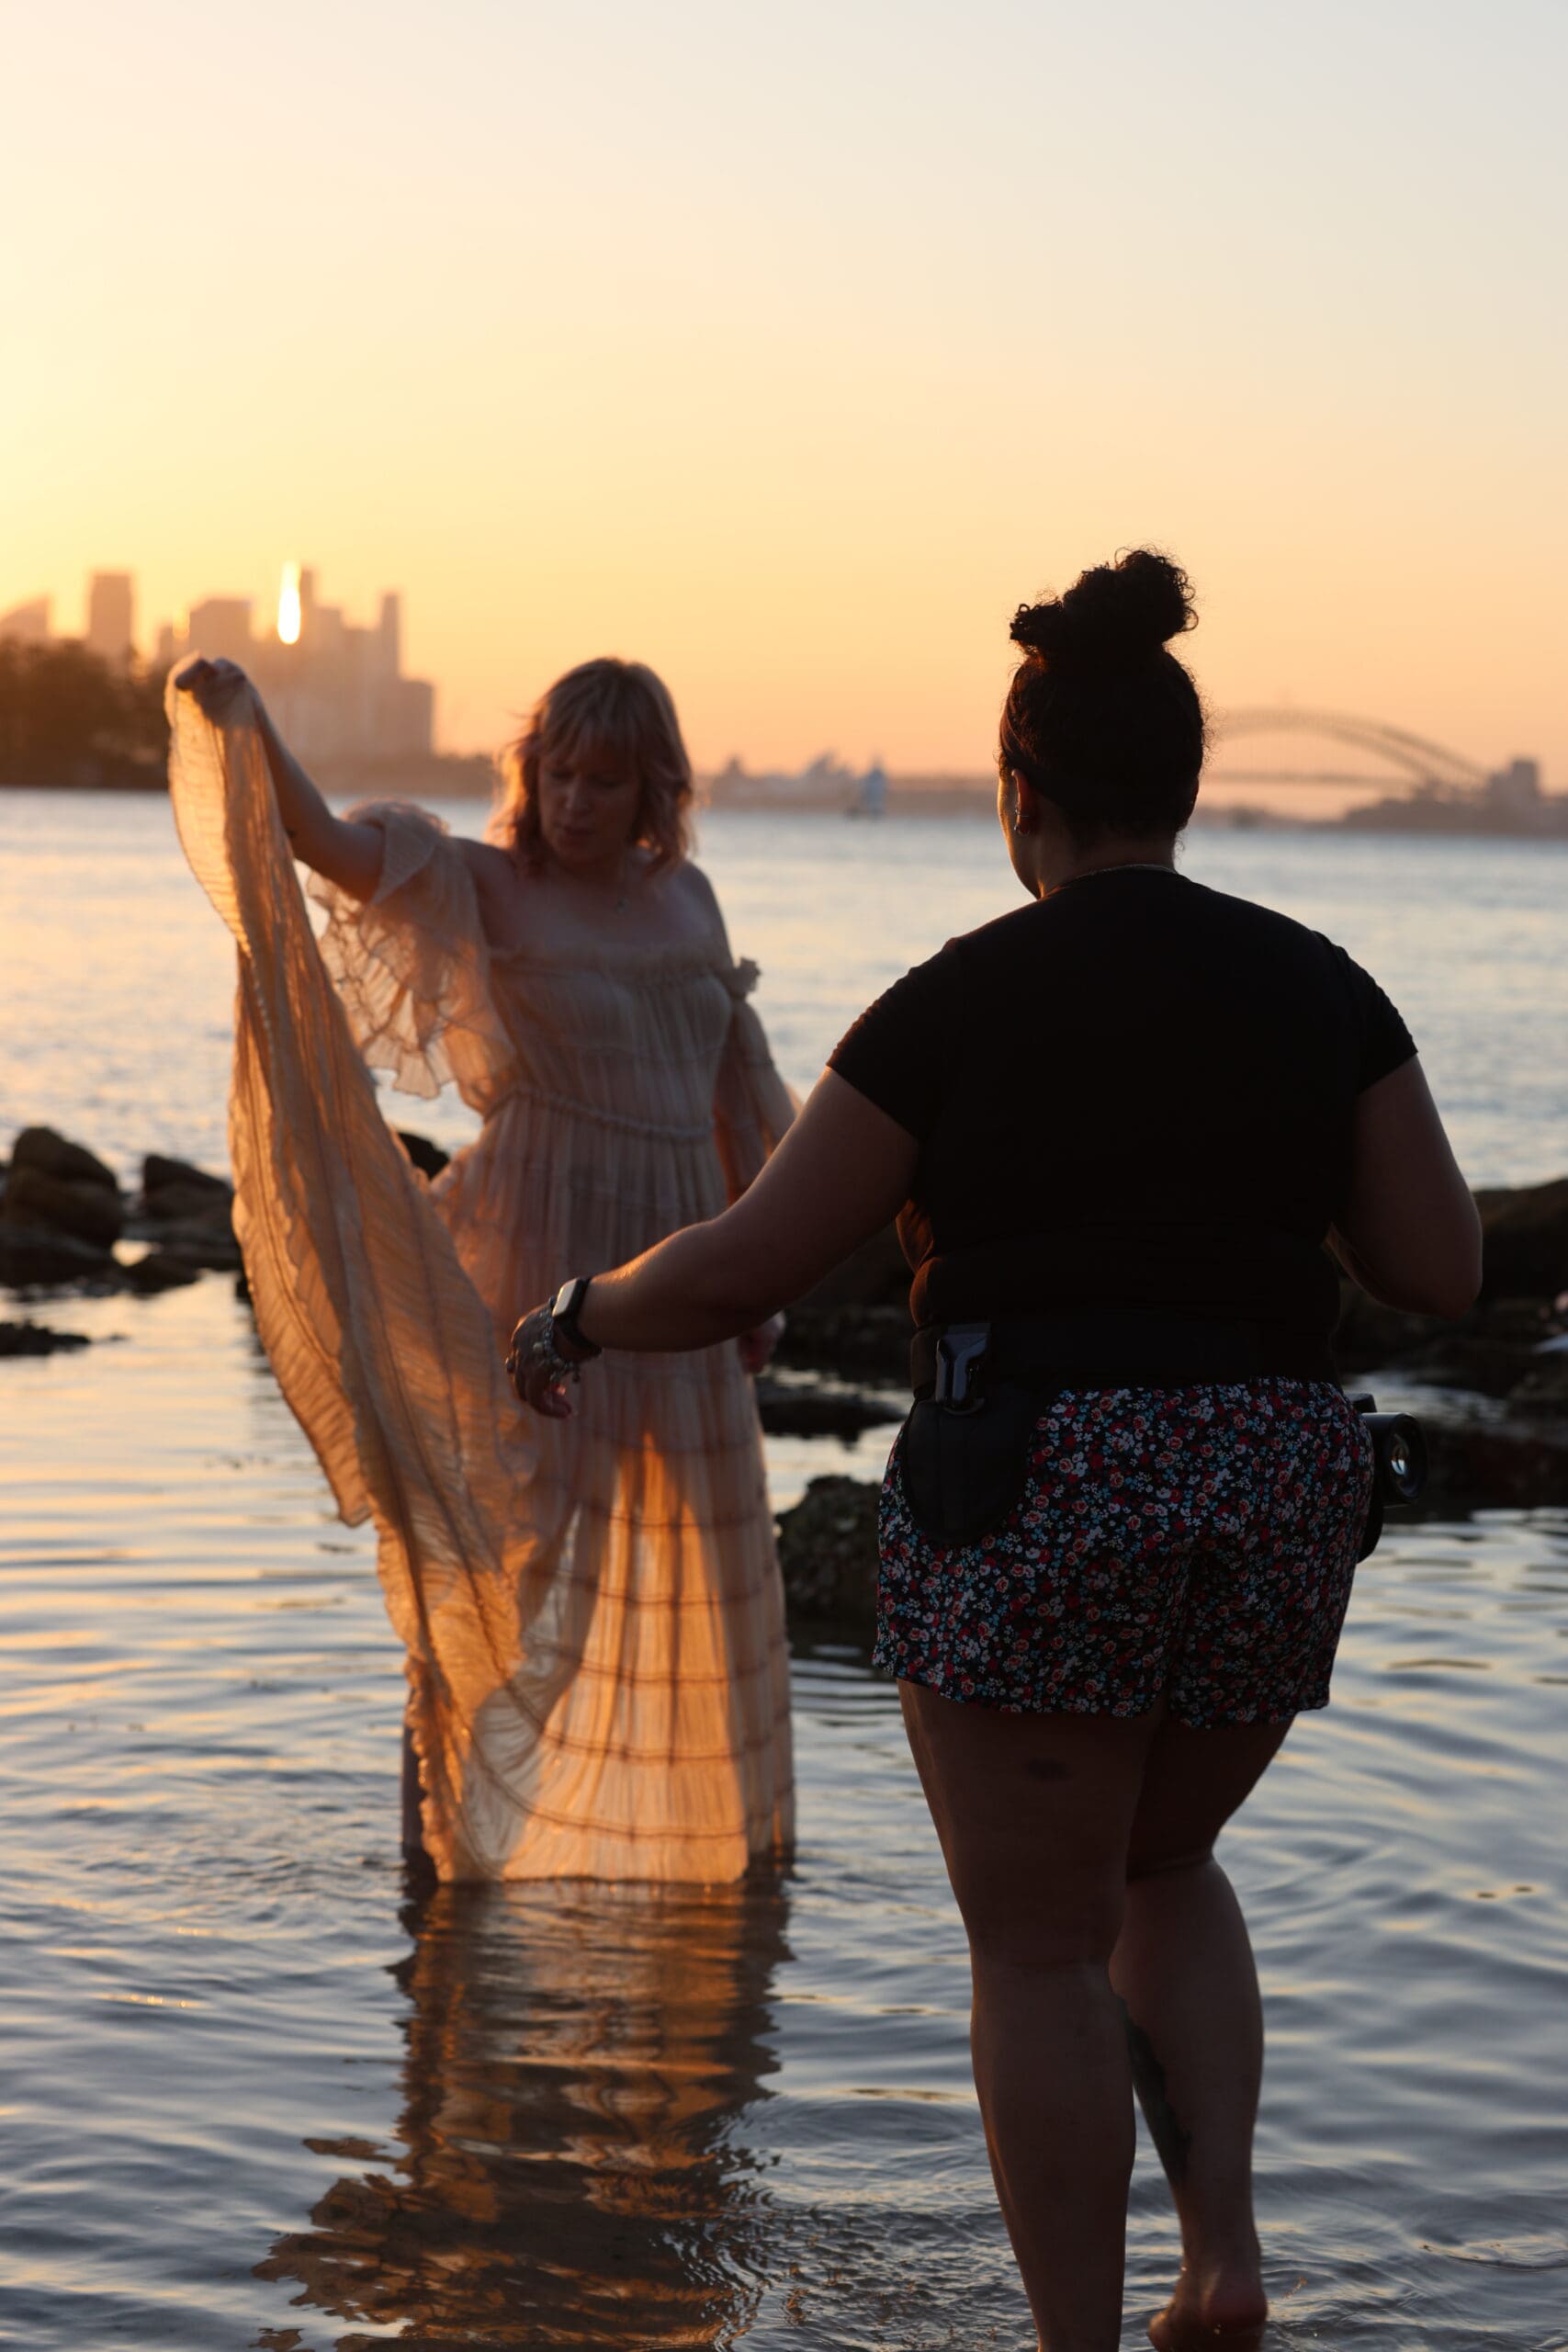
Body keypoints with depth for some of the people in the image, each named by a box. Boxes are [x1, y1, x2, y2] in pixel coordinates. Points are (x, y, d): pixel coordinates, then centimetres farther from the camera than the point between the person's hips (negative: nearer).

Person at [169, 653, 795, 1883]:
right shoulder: (481, 887, -5)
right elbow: (325, 839, -23)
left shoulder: (686, 894, 10)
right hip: (537, 1253, -5)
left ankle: (693, 1816, 29)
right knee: (510, 1531, -6)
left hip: (674, 1253, 5)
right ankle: (447, 1814, 4)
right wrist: (244, 718, -41)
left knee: (692, 1559, 12)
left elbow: (734, 1087, 15)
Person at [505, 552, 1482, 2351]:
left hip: (1032, 1507, -5)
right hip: (1271, 1505, 5)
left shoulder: (963, 1005, -7)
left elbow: (742, 1270, -4)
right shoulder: (1317, 988, 4)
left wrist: (580, 1320, 16)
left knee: (1038, 1949, 8)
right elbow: (1443, 1271, 4)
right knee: (1159, 1874, 27)